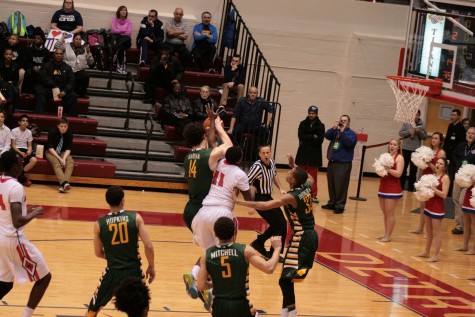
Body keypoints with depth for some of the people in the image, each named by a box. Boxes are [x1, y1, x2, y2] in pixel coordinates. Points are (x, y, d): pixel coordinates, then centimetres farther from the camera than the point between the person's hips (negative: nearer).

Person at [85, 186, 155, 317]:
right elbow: (148, 246, -8)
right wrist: (151, 267, 6)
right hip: (133, 270, 0)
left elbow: (99, 253, 7)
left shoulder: (99, 224, -2)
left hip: (113, 272, 0)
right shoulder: (136, 218, -5)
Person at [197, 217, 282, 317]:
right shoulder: (244, 250, -10)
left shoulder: (207, 255, -3)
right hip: (240, 305, -2)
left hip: (219, 306, 2)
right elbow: (269, 268, -14)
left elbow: (201, 286, -3)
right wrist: (277, 248, 2)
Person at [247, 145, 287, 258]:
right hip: (260, 199, -8)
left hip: (268, 197, 8)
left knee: (279, 224, 19)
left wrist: (280, 189, 9)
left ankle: (258, 243, 33)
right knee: (281, 225, -8)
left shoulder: (272, 162, -2)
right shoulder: (257, 167, -26)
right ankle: (273, 253, 3)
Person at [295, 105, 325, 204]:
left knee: (313, 177, 0)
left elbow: (320, 140, -10)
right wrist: (313, 137, -12)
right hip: (303, 153, 2)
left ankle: (313, 195, 5)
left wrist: (306, 140, -9)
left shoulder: (320, 126, 2)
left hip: (314, 155, -1)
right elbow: (301, 136, -7)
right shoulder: (303, 124, 7)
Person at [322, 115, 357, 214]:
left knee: (340, 186, -9)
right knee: (331, 184, 10)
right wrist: (334, 128, -13)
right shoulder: (335, 131, 14)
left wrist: (343, 131, -18)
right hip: (332, 162, 6)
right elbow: (327, 136, -2)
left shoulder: (351, 133, 0)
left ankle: (340, 205, -6)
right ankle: (332, 203, 20)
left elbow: (349, 142, -19)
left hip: (343, 164, -6)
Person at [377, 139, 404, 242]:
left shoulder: (399, 158, -7)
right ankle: (385, 233, 21)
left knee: (389, 213, -4)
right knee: (384, 212, 12)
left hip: (393, 189, -7)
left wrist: (388, 169, -23)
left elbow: (398, 174, -17)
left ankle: (388, 236, 2)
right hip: (383, 187, 7)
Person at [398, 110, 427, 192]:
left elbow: (424, 137, 4)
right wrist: (408, 132, -17)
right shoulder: (406, 123, 1)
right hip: (406, 148, -1)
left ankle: (411, 187, 13)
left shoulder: (421, 125, 3)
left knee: (413, 169, 6)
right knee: (403, 167, 4)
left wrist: (421, 132, -16)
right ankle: (401, 186, 13)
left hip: (416, 150, 1)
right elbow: (401, 133, -1)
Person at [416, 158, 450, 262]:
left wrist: (433, 188, -23)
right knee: (428, 231, 16)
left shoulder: (445, 178, -13)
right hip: (429, 205, 8)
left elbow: (444, 195, -19)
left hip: (438, 207, -8)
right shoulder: (433, 175, 9)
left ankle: (435, 255, 2)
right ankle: (426, 252, 25)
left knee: (436, 232, -2)